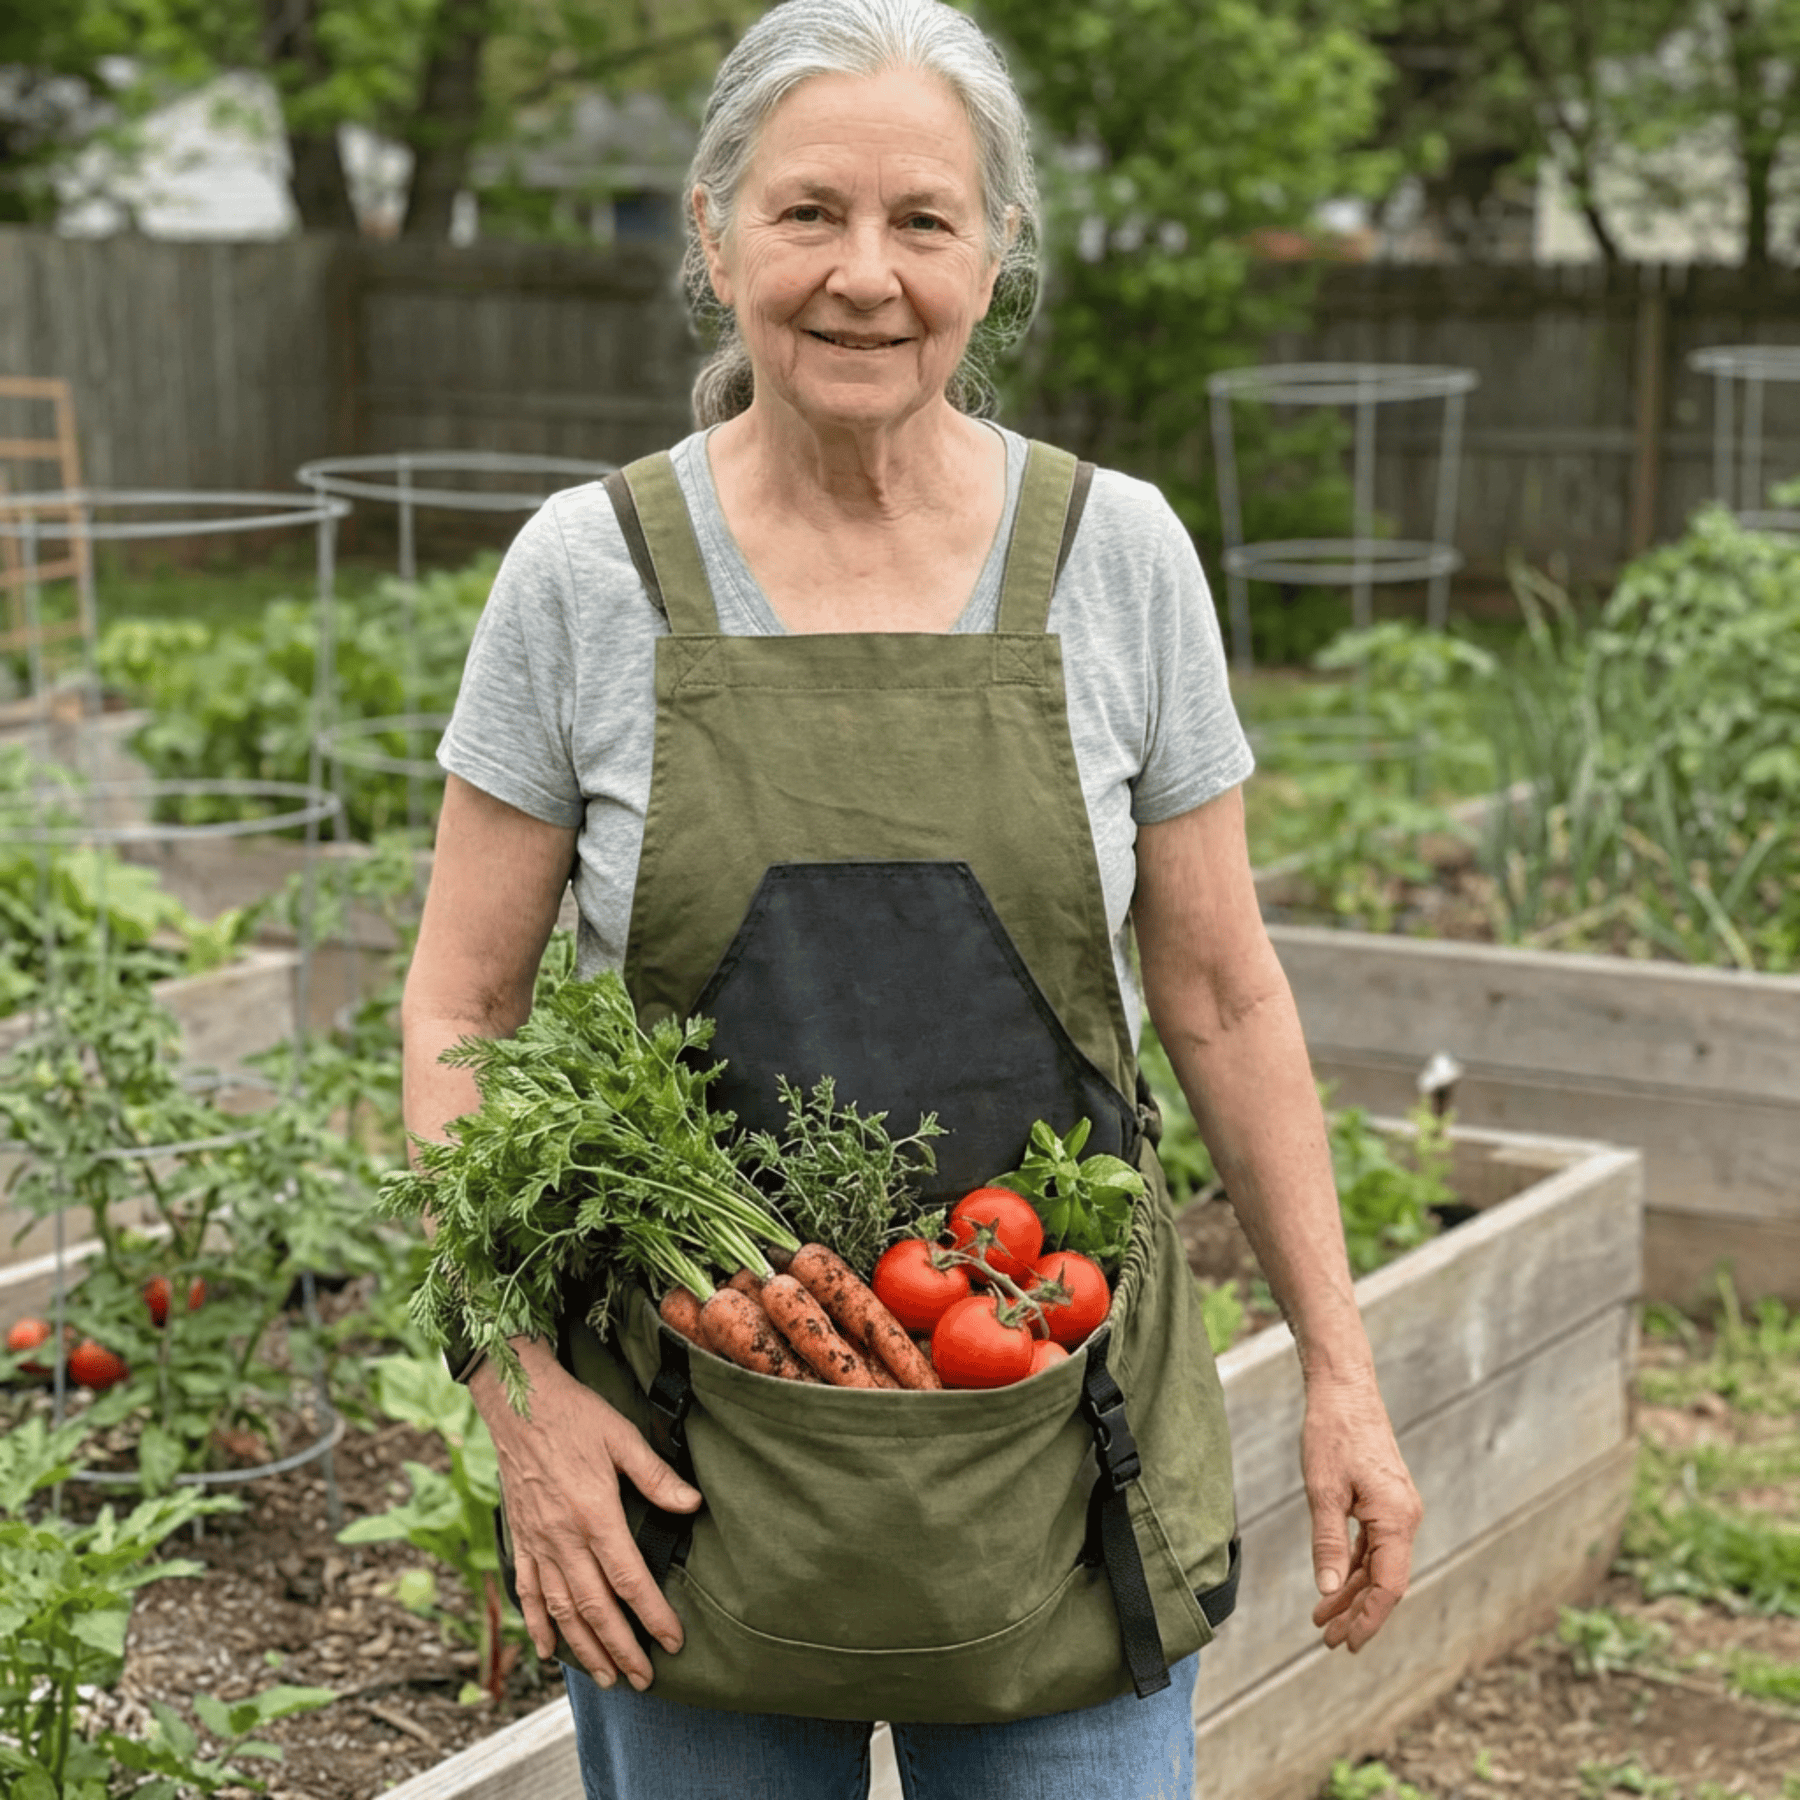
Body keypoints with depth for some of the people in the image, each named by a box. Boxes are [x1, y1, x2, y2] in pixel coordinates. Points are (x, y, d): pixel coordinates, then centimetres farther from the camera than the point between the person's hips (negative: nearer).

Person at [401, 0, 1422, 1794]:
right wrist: (522, 1392, -10)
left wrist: (1339, 1372, 4)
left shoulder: (1118, 555, -2)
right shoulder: (586, 571, -5)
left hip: (1055, 1466, 1)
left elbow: (1222, 999, 4)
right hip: (689, 1471, 0)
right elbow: (457, 1009, 0)